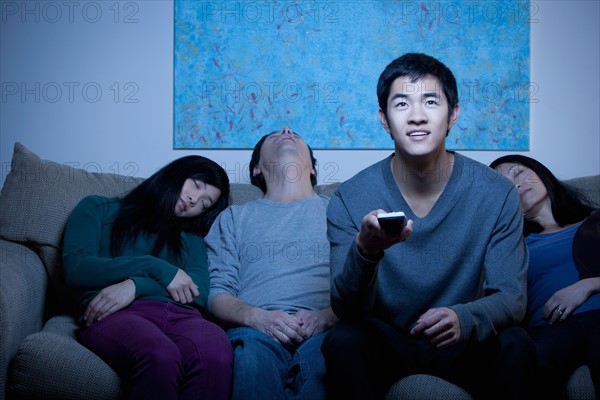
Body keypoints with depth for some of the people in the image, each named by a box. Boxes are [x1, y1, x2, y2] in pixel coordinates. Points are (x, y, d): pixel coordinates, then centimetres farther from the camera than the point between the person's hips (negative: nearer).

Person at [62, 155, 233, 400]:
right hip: (114, 314, -2)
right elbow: (76, 270, 5)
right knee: (160, 356, -41)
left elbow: (199, 292, 10)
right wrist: (158, 268, 0)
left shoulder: (190, 236, 31)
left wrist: (136, 285, -8)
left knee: (216, 355, -38)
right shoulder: (98, 209, 23)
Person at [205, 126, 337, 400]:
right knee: (253, 351, -37)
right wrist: (255, 316, -10)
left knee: (319, 352, -37)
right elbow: (217, 293, 13)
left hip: (324, 329, 0)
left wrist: (328, 315, -11)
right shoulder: (234, 217, 27)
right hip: (256, 327, 0)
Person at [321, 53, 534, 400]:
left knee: (515, 343, -28)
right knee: (342, 341, -30)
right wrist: (365, 250, -39)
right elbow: (347, 311, -16)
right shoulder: (350, 199, -12)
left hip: (461, 346, 1)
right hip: (384, 342, 0)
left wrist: (464, 318, -34)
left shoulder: (497, 195, -10)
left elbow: (511, 296, -10)